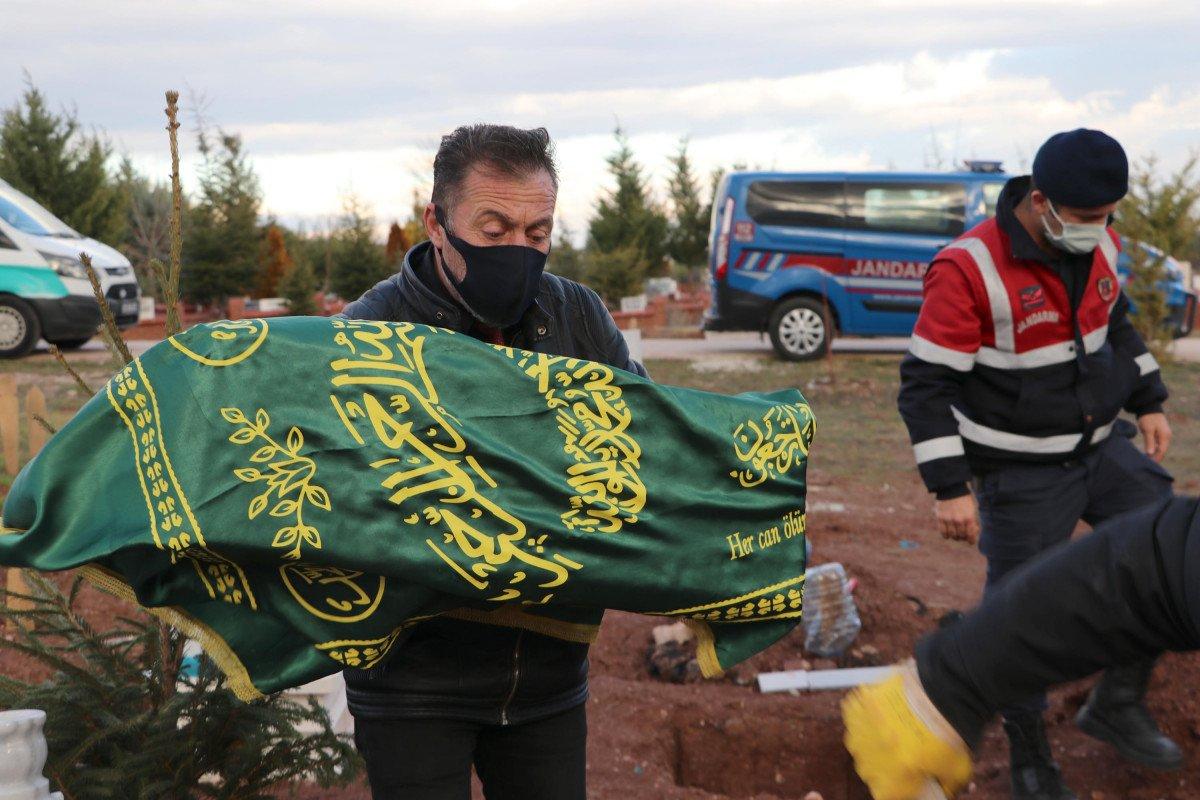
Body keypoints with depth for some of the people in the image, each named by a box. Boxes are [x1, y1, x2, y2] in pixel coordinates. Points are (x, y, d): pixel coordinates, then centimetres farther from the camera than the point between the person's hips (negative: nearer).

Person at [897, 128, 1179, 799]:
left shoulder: (1095, 243, -3)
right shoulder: (970, 269, -24)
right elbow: (926, 384, -21)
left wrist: (1149, 402, 13)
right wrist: (950, 489, -23)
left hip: (1100, 445, 7)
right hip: (1021, 471, -6)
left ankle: (1119, 705, 19)